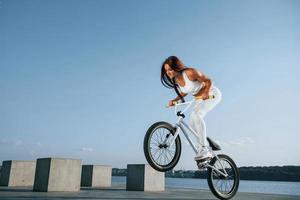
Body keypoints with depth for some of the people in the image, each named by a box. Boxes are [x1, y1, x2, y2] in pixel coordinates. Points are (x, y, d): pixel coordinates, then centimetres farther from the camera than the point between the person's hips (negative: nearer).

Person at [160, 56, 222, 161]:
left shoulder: (190, 72, -28)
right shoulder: (175, 79, -6)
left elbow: (208, 81, -19)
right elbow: (184, 93, 9)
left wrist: (206, 93, -35)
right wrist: (174, 100, -6)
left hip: (212, 94, -8)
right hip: (200, 99, 8)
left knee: (196, 115, -31)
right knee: (193, 124, 2)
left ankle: (204, 149, -28)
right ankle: (207, 151, 15)